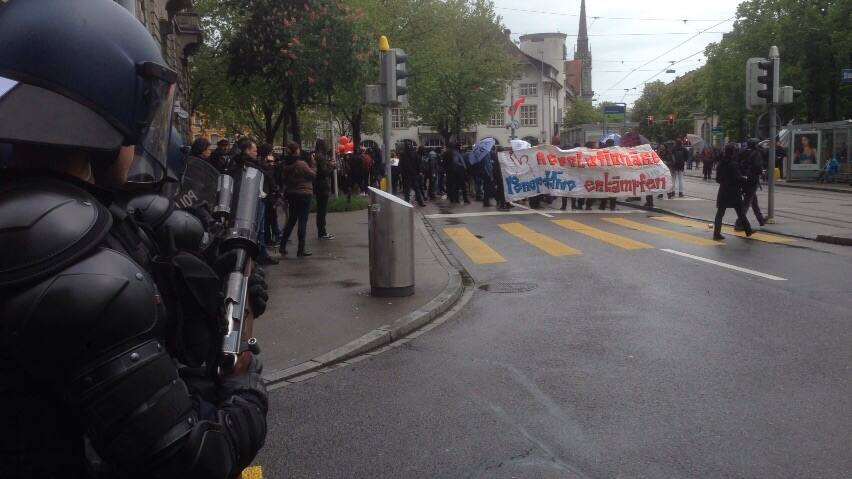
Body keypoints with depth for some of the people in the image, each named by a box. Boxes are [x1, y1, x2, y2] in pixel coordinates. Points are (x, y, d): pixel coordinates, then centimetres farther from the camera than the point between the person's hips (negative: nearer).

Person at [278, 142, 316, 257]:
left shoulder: (286, 165, 1)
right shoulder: (301, 164, -18)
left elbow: (283, 178, 10)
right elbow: (313, 175, -11)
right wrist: (311, 165, 1)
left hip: (291, 194, 7)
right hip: (304, 194, -7)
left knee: (291, 220, 17)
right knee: (303, 221, -1)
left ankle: (282, 246, 16)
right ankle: (301, 249, 0)